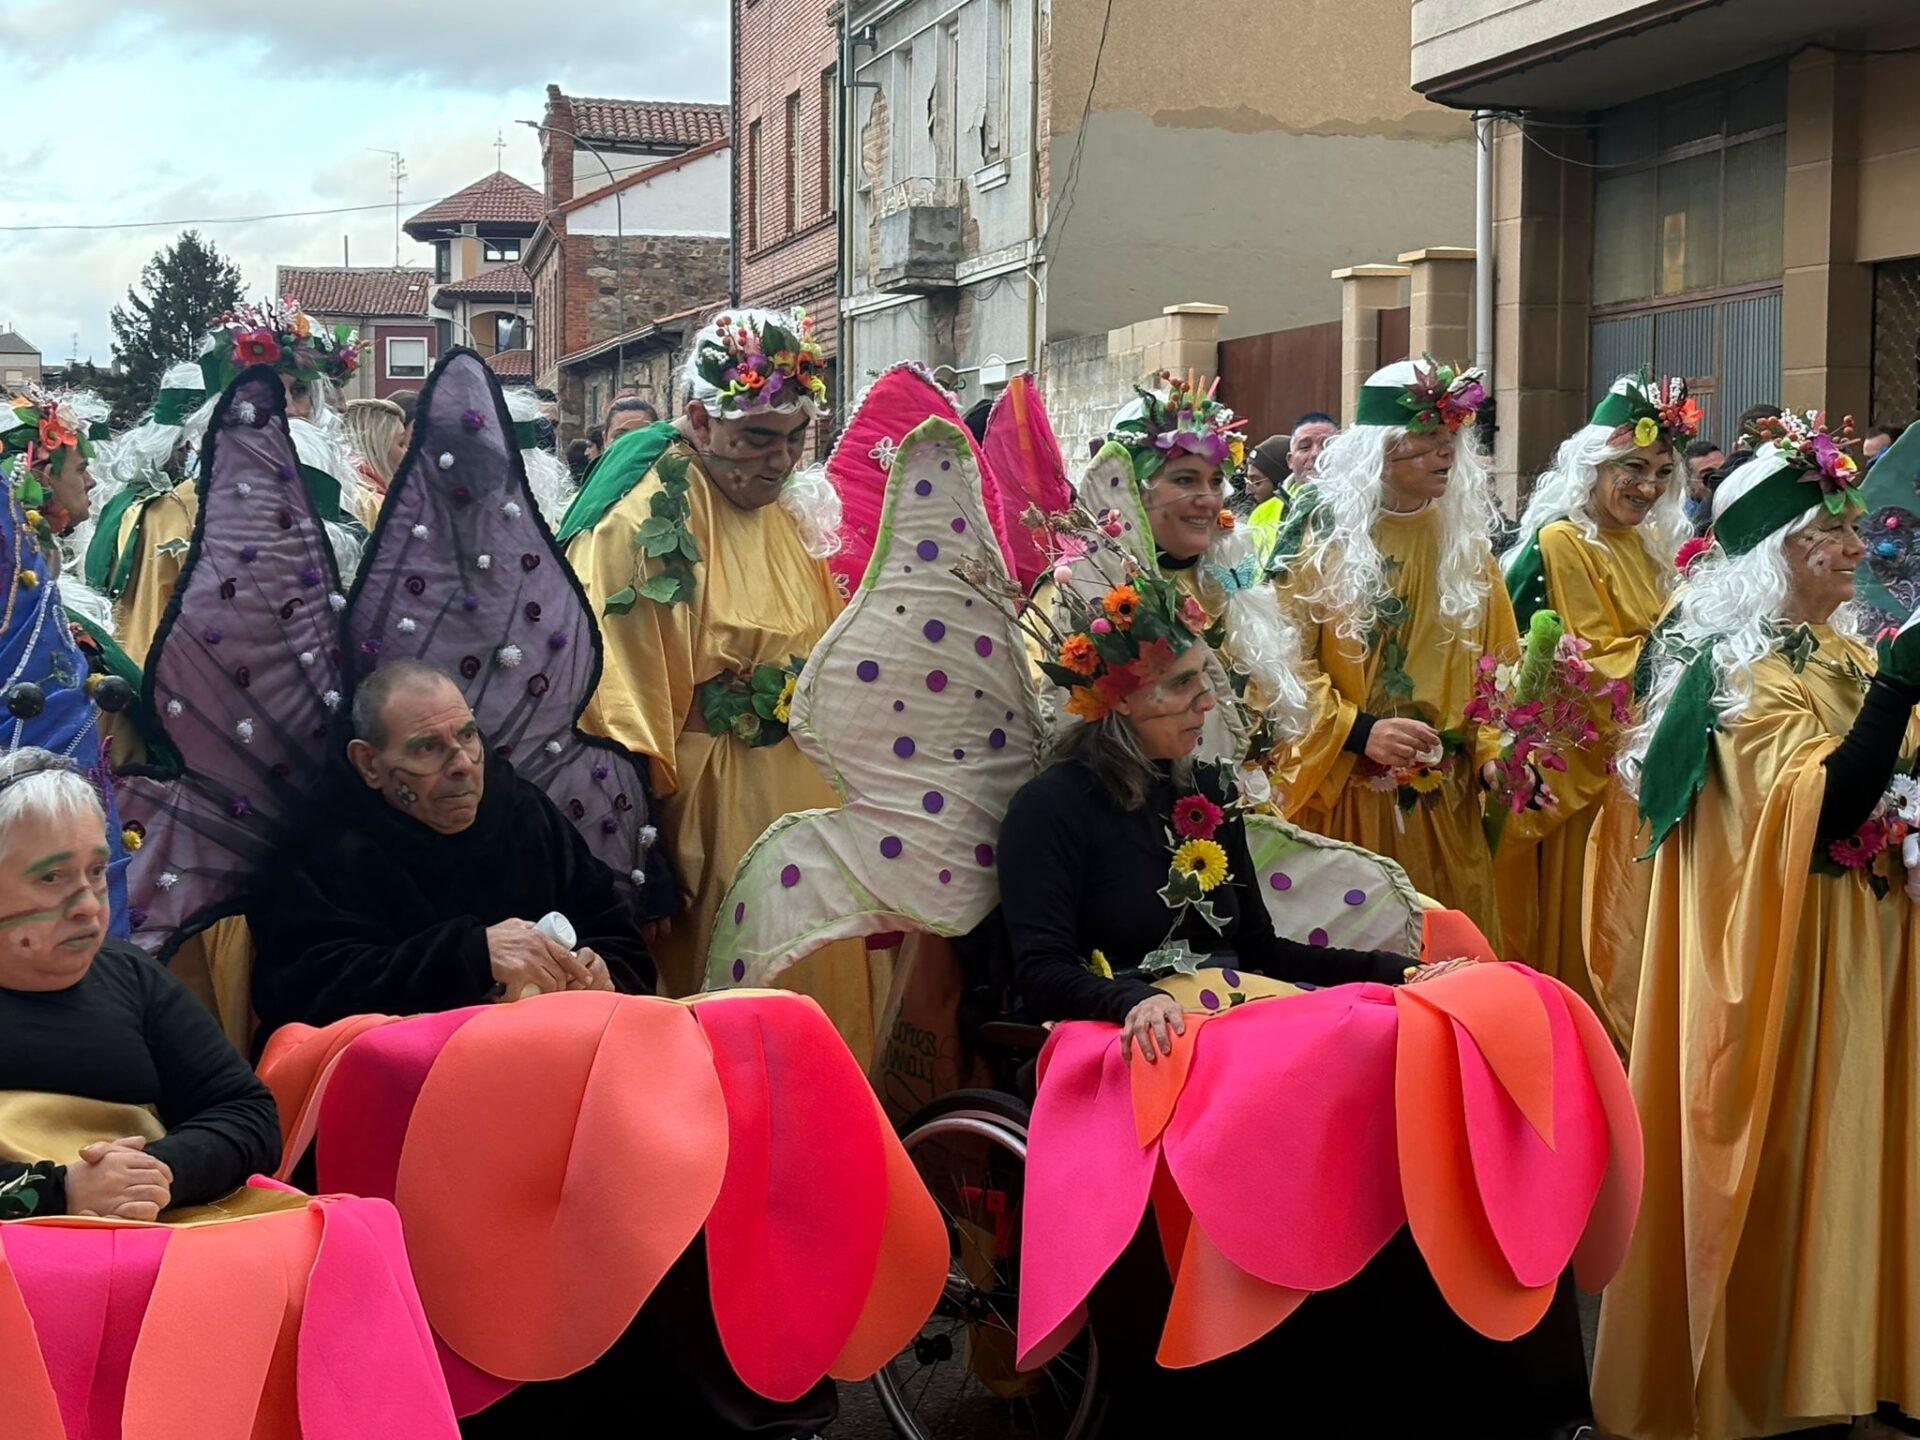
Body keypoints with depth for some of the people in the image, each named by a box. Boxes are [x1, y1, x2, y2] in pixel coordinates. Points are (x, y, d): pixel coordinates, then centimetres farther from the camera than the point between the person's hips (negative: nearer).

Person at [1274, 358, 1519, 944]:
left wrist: (1494, 752, -7)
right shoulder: (1322, 538, -3)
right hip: (1341, 799, -4)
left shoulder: (1466, 543, 11)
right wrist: (1356, 731, -20)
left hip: (1444, 811, 4)